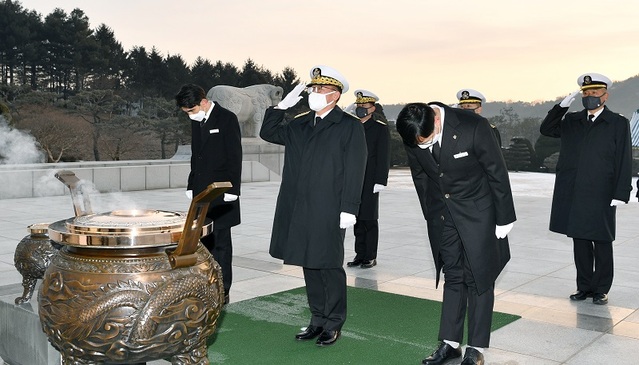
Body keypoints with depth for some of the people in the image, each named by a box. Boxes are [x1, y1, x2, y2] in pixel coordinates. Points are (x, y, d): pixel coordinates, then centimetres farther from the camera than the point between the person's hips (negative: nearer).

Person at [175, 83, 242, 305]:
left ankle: (222, 291, 6)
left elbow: (235, 156, -11)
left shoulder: (226, 119, -9)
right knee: (205, 241, 10)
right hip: (201, 194, 7)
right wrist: (191, 185, 14)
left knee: (220, 242, -2)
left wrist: (231, 190, -15)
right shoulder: (197, 121, 13)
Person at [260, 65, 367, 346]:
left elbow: (354, 171, -10)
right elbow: (268, 133, 20)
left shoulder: (350, 126, -4)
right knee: (309, 265, 13)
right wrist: (282, 106, 7)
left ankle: (333, 324, 17)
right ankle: (318, 320, 26)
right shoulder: (301, 124, 14)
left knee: (329, 267, 2)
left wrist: (349, 209, -15)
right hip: (299, 211, 6)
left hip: (328, 213, -6)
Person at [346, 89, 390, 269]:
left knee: (369, 220, 0)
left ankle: (370, 257, 8)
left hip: (369, 183, -5)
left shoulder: (380, 128, -1)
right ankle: (360, 254, 17)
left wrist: (380, 181, -14)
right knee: (357, 219, 9)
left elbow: (383, 156, -7)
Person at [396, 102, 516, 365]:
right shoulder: (412, 137, -11)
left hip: (477, 212, -4)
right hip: (441, 213, 4)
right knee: (452, 276, 10)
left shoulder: (474, 127, -25)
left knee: (478, 278, 2)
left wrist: (504, 219, -8)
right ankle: (449, 343, 19)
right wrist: (431, 216, 10)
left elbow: (497, 173, -14)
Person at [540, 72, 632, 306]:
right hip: (573, 197, 4)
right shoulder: (571, 121, 11)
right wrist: (562, 107, -3)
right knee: (580, 242, 10)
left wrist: (620, 194, -10)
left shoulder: (618, 124, 0)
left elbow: (624, 162, -4)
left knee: (602, 243, 5)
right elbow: (546, 130, 9)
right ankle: (584, 287, 21)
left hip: (601, 197, -4)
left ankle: (601, 289, 17)